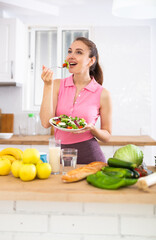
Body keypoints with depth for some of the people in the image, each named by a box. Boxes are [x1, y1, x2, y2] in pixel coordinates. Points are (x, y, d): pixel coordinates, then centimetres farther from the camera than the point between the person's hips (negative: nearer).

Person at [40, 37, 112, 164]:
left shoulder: (103, 94, -6)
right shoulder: (57, 85, 1)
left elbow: (107, 136, 3)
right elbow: (46, 122, -10)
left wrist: (91, 128, -17)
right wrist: (48, 86, -12)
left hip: (90, 155, -2)